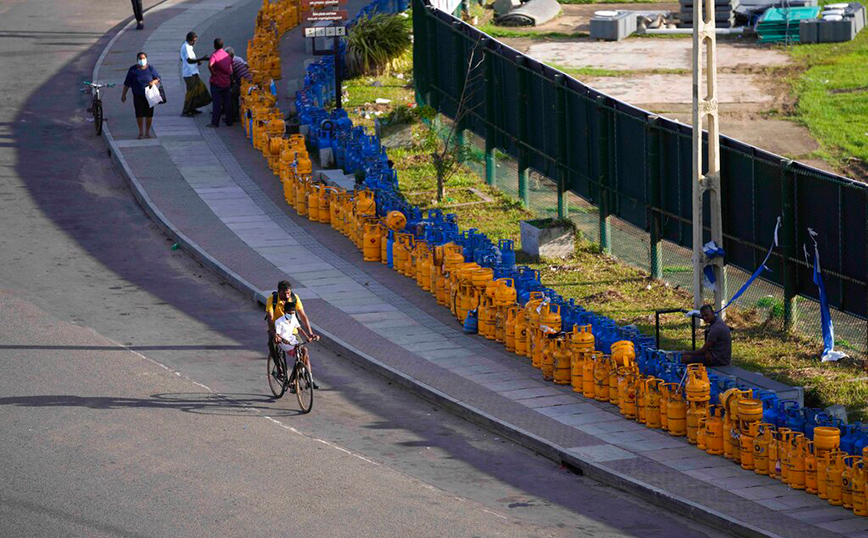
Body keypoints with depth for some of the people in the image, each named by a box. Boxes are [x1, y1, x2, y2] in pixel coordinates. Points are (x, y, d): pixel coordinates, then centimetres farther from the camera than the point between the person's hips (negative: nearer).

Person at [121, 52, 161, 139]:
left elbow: (158, 79, 7)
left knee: (149, 114, 1)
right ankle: (141, 132, 9)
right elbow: (127, 83, 3)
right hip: (138, 96, -1)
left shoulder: (150, 69, 3)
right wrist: (123, 95, 2)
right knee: (139, 114, -5)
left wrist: (153, 82, -16)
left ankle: (147, 132, 14)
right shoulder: (133, 70, 1)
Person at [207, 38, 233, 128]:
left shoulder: (214, 55, -15)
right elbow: (231, 69, 15)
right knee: (227, 102, 12)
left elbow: (210, 65, -34)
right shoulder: (227, 55, 6)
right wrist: (231, 79, 26)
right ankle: (229, 122, 16)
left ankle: (215, 123, -1)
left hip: (216, 82, -5)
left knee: (217, 103, -2)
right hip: (226, 82, 5)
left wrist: (213, 73, -18)